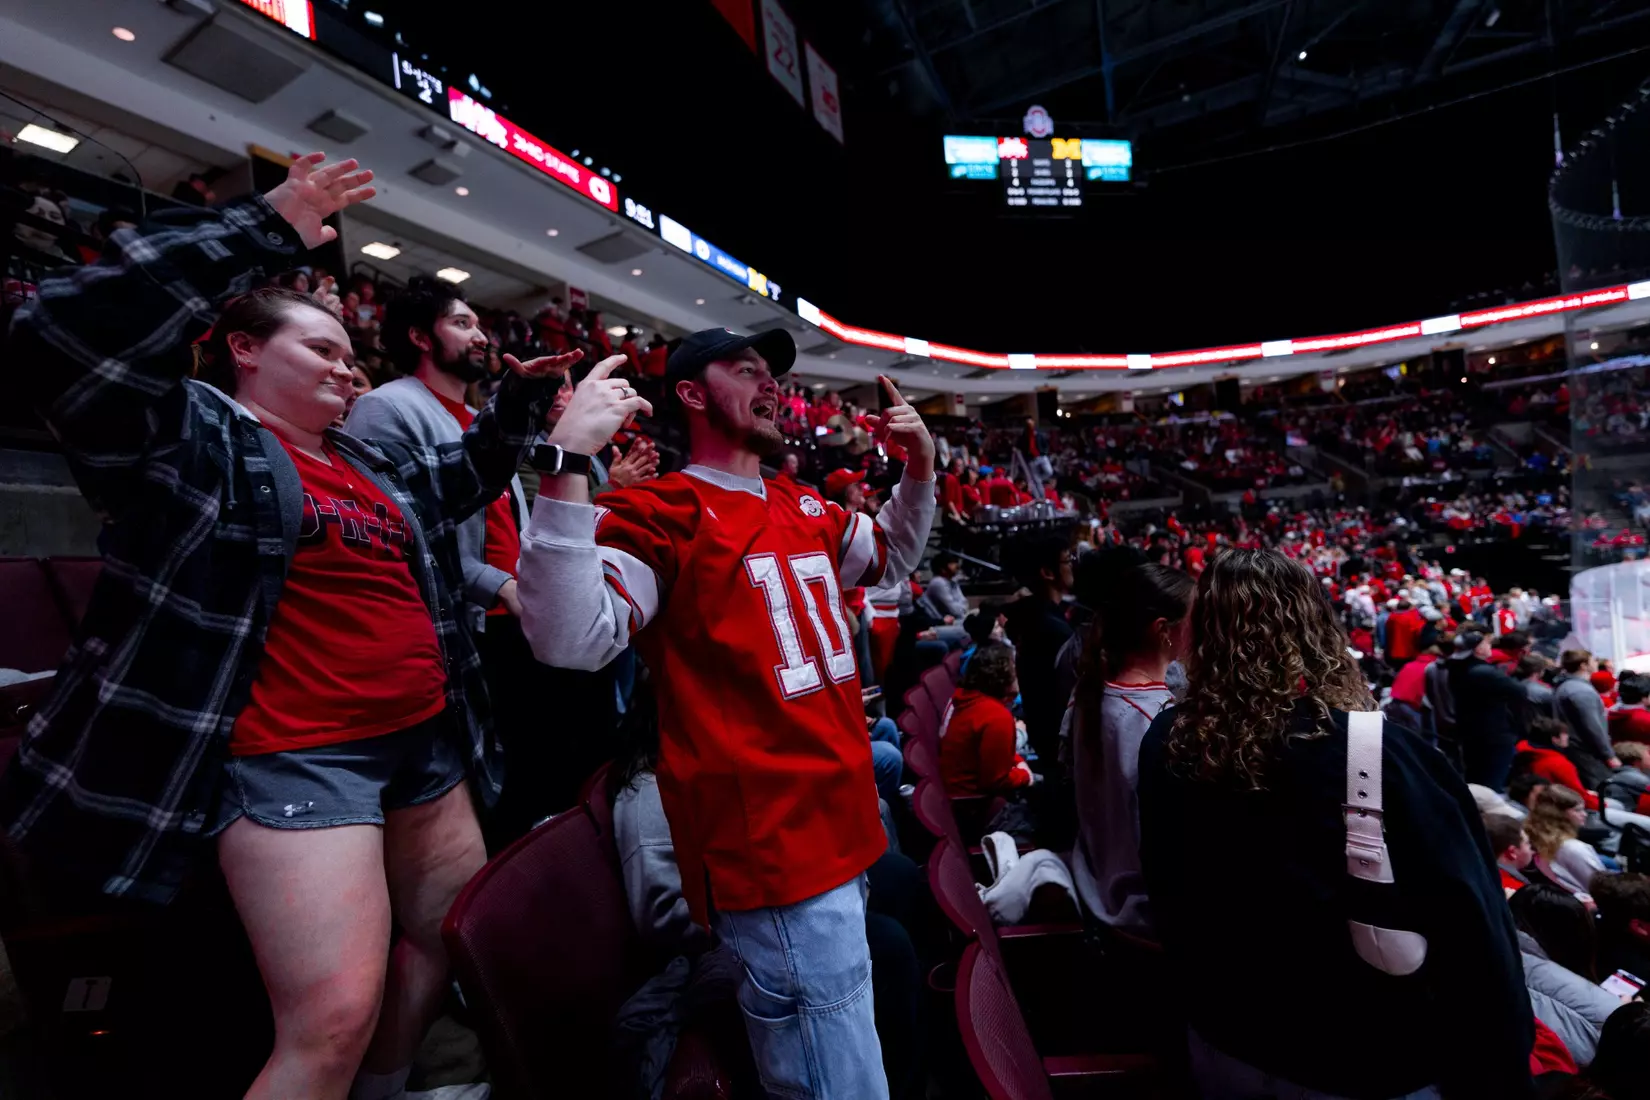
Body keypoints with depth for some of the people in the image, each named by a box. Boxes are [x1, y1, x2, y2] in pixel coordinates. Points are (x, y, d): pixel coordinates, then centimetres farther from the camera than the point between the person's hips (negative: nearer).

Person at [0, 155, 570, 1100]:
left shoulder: (375, 463, 16)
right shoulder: (194, 435, -4)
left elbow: (463, 478, 31)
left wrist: (520, 402, 19)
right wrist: (269, 230, -20)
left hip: (424, 739, 8)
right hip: (296, 759, -8)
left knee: (458, 935, 22)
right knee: (331, 1021, -5)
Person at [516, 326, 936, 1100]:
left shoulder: (803, 512, 11)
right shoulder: (658, 515, -13)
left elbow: (891, 556, 27)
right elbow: (570, 640, -27)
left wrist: (919, 468, 14)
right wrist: (565, 466, -34)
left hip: (841, 826, 9)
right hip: (772, 848, -8)